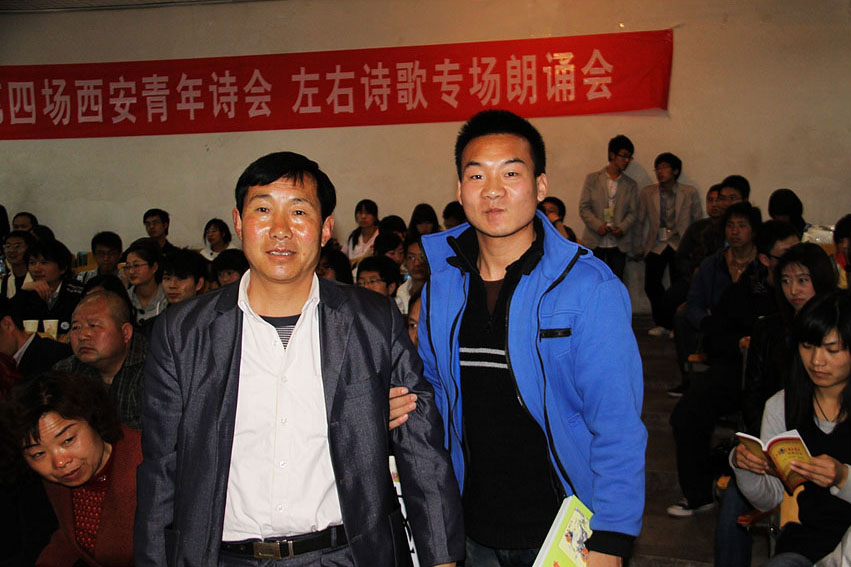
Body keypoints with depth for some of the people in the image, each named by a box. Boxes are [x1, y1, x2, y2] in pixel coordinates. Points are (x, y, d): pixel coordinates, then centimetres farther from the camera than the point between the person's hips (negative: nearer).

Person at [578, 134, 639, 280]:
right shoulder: (592, 179, 6)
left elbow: (633, 213, 8)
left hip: (619, 243, 2)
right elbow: (583, 208, 0)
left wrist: (622, 228, -12)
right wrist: (598, 225, -15)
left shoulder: (631, 185, 12)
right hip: (594, 242, -1)